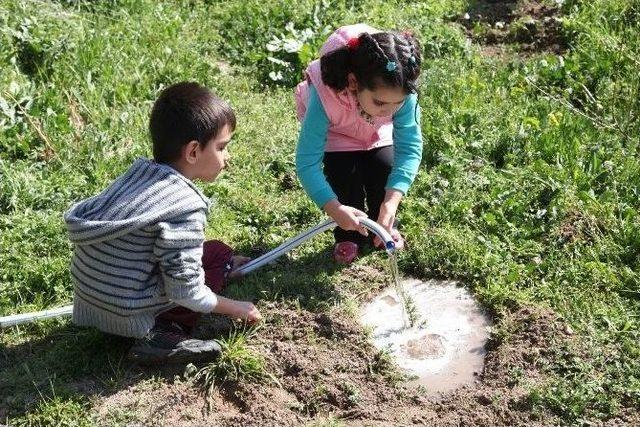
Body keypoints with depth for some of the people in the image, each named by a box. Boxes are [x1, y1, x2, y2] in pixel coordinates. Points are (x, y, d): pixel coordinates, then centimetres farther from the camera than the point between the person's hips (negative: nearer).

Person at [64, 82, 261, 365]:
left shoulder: (139, 172, 2)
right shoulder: (185, 206, -22)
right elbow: (186, 292, -18)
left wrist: (222, 265, 24)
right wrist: (235, 309, -1)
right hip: (126, 315, -8)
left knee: (202, 252, 17)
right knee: (219, 254, 3)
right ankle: (159, 335, -7)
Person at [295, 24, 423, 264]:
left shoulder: (402, 93, -39)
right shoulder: (326, 95, -46)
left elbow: (410, 148, -36)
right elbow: (307, 163, -43)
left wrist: (392, 201, -48)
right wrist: (335, 210, -51)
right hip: (335, 133, -2)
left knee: (384, 169, -11)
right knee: (344, 175, -18)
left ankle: (384, 228, 18)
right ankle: (348, 236, 8)